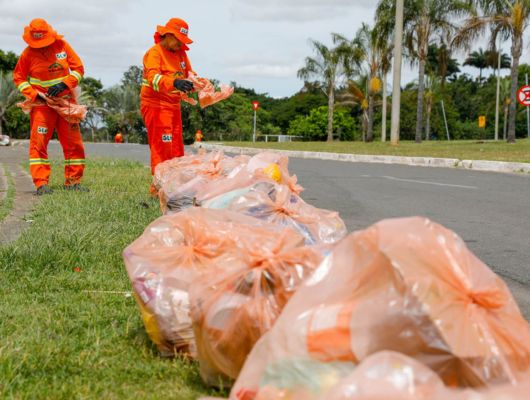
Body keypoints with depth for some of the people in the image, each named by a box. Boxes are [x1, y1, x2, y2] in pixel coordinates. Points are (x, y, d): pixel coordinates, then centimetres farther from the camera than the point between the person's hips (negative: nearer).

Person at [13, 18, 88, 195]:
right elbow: (18, 77, 4)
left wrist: (64, 84, -16)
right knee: (38, 142, -11)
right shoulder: (28, 53, -5)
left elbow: (78, 68, -1)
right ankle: (41, 183, -10)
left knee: (73, 142, 3)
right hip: (42, 103, -2)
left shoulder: (62, 45, -3)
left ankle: (73, 181, 13)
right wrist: (33, 94, -11)